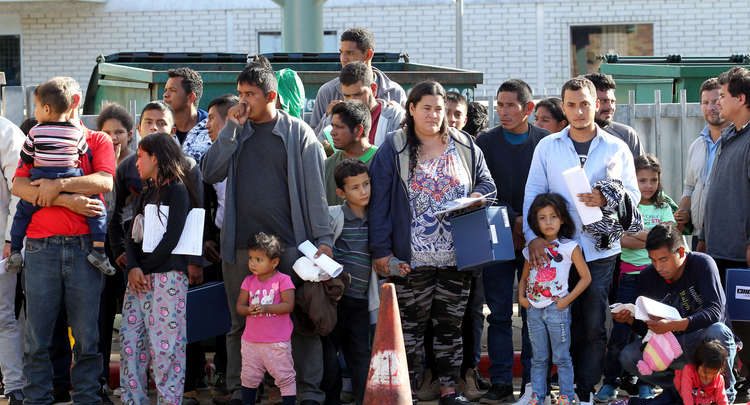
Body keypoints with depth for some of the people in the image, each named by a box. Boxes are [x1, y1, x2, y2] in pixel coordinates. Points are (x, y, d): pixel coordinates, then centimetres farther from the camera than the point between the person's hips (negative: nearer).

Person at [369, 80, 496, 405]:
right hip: (412, 258, -3)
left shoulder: (465, 146, 9)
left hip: (457, 257, 3)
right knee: (411, 325, 1)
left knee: (450, 324, 11)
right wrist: (381, 251, -10)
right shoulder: (394, 149, -1)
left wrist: (476, 196, -10)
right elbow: (379, 203, -4)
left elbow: (486, 183, 15)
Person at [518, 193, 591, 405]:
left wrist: (567, 300, -10)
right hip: (534, 308, 4)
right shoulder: (532, 248, 8)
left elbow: (586, 277, -5)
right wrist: (521, 296, 1)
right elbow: (524, 278, 18)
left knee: (561, 357, 2)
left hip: (556, 308, -4)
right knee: (538, 357, 11)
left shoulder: (569, 247, -5)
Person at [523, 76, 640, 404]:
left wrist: (607, 199, -17)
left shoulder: (616, 148, 6)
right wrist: (533, 235, -10)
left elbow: (633, 195, 4)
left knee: (593, 327, 2)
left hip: (600, 250, 0)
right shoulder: (547, 147, 7)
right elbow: (532, 194, 3)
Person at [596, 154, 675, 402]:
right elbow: (623, 240, -11)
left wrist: (637, 235, -11)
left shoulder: (664, 209, 13)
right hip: (630, 275, -2)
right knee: (621, 329, -7)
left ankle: (645, 382, 13)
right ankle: (610, 383, 2)